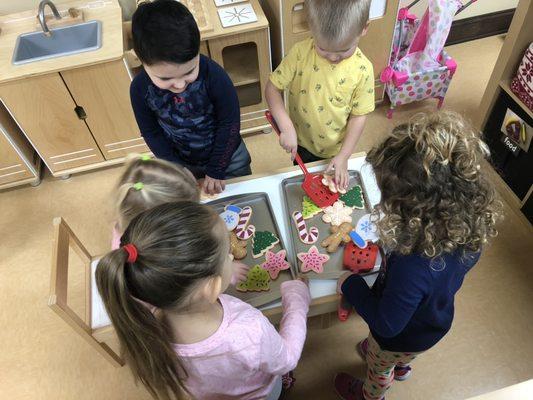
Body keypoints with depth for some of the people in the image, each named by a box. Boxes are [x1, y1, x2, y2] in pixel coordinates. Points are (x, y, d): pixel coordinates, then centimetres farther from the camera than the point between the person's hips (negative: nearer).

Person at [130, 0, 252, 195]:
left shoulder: (213, 75, -33)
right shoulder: (140, 89, -24)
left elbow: (230, 123, -20)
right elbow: (151, 132, -9)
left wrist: (216, 170, -15)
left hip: (228, 156, -1)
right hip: (183, 162, 2)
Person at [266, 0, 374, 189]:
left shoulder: (362, 69, -21)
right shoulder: (300, 53, -22)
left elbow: (358, 116, -13)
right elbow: (272, 88, -18)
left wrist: (344, 156, -16)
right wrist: (286, 127, -29)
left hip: (335, 151, 0)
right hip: (302, 143, 1)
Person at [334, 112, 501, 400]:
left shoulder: (411, 267, -49)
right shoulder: (472, 229, -27)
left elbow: (388, 324, -33)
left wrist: (350, 285, -20)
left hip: (403, 337, -5)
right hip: (437, 321, 5)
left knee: (379, 368, 31)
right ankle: (400, 367, 72)